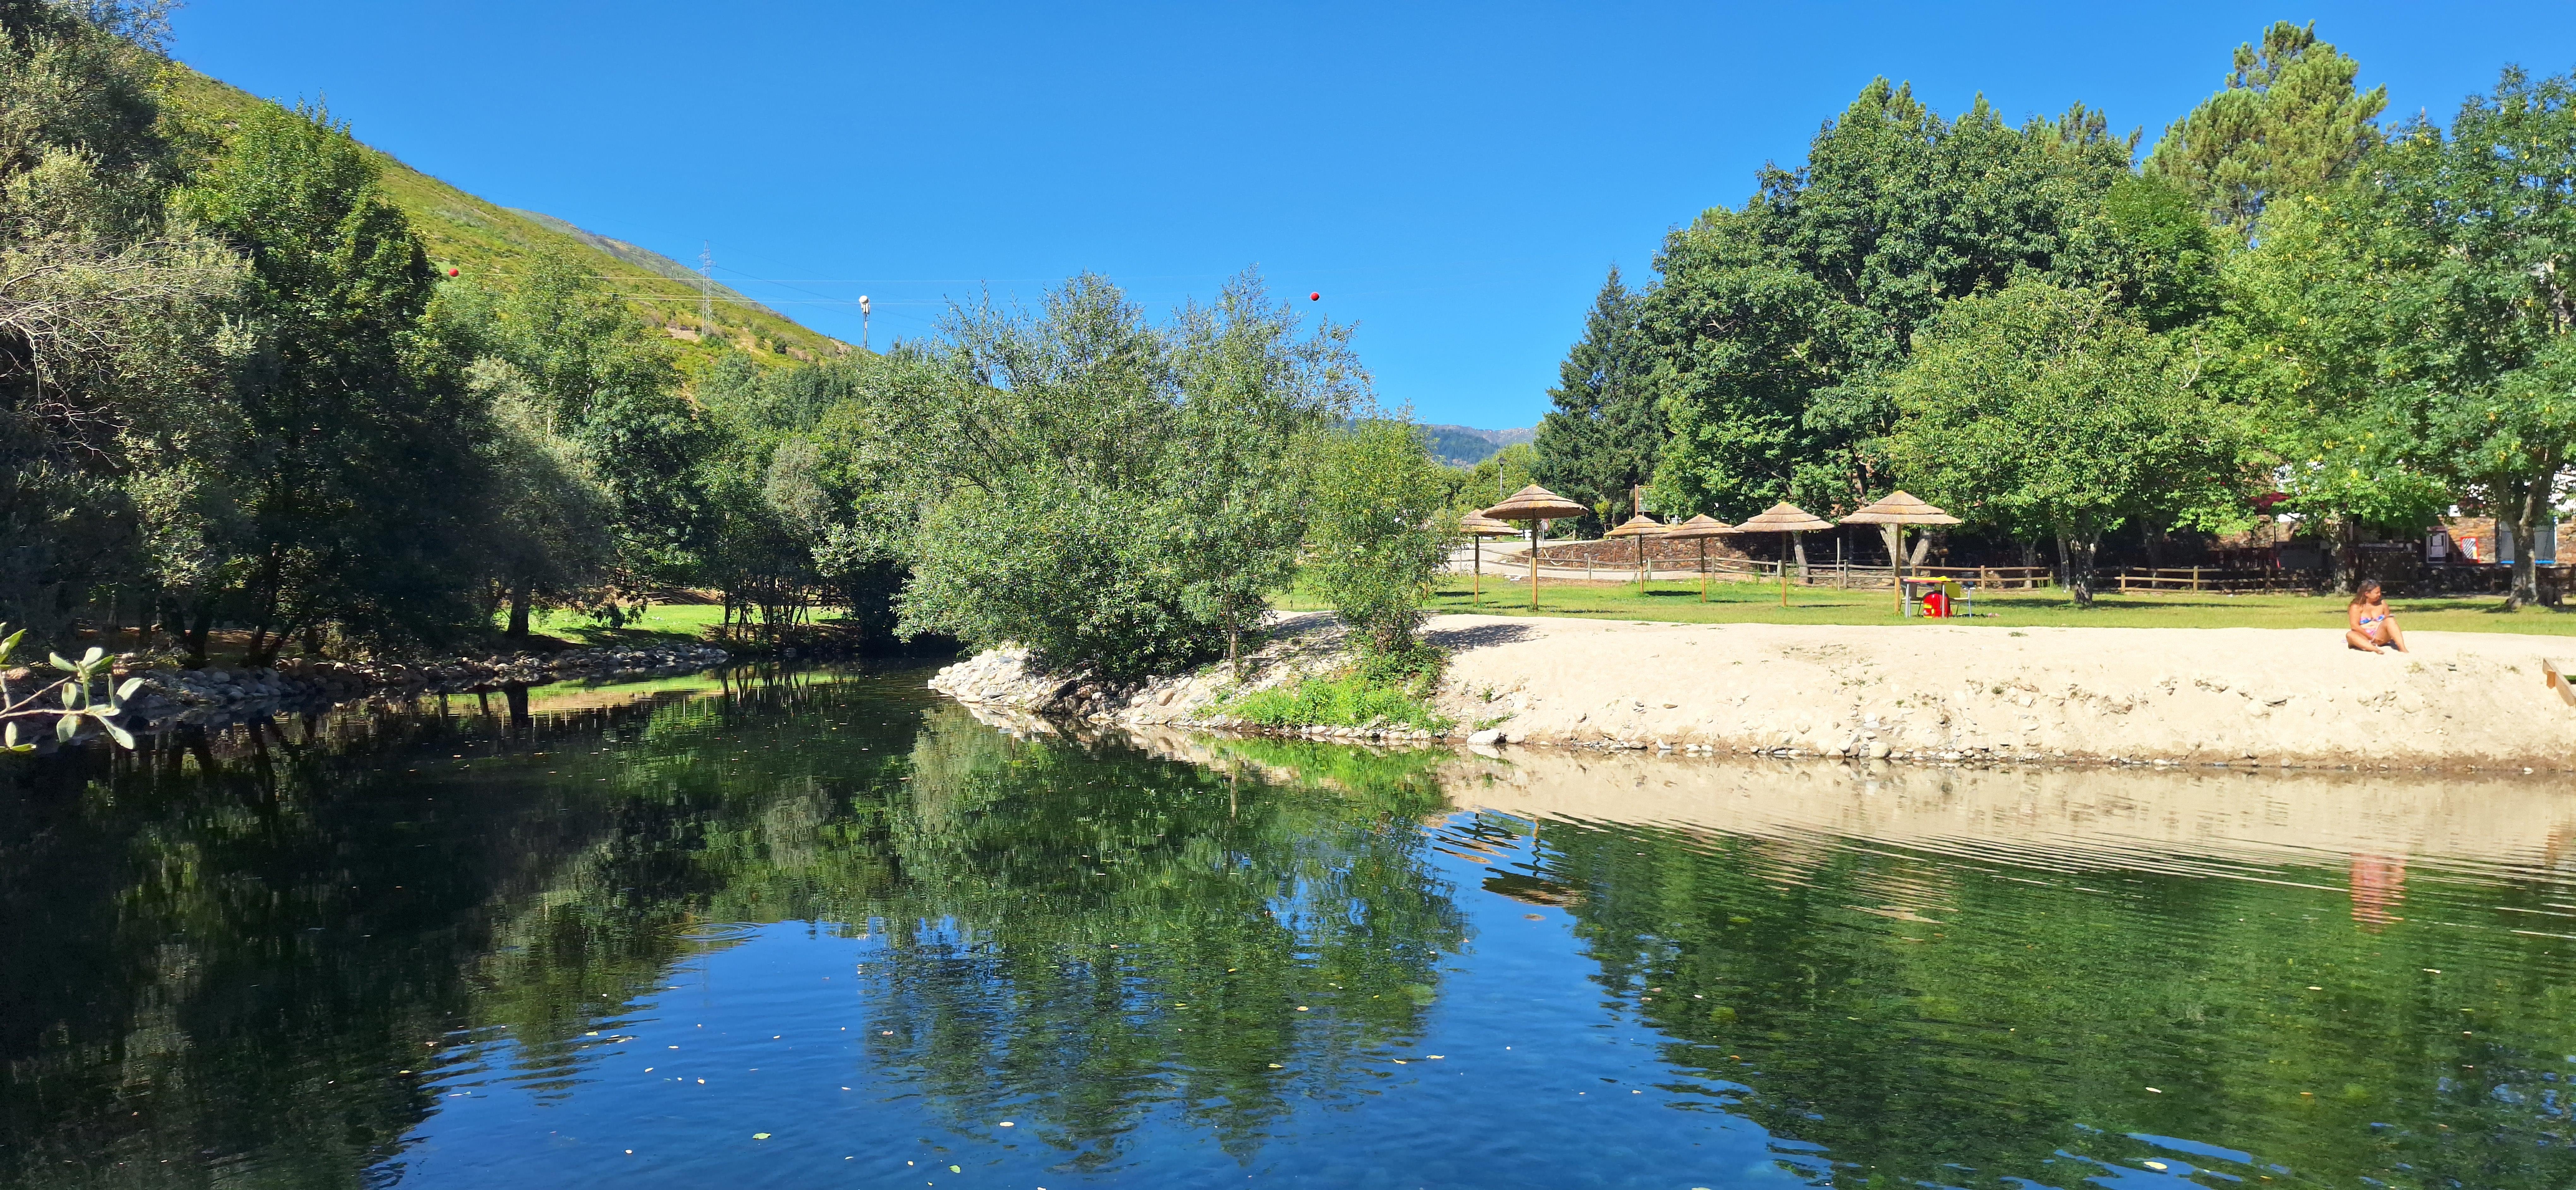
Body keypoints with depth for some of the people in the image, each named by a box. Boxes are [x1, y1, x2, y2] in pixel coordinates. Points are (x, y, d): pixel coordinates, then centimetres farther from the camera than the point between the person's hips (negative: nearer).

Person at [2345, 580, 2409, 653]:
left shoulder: (2382, 604, 10)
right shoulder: (2356, 607, -2)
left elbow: (2388, 620, 11)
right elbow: (2355, 626, -11)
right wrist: (2372, 638, -16)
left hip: (2380, 637, 3)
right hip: (2365, 638, -3)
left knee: (2390, 620, -22)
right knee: (2350, 635, -34)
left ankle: (2403, 649, -36)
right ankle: (2375, 650, -54)